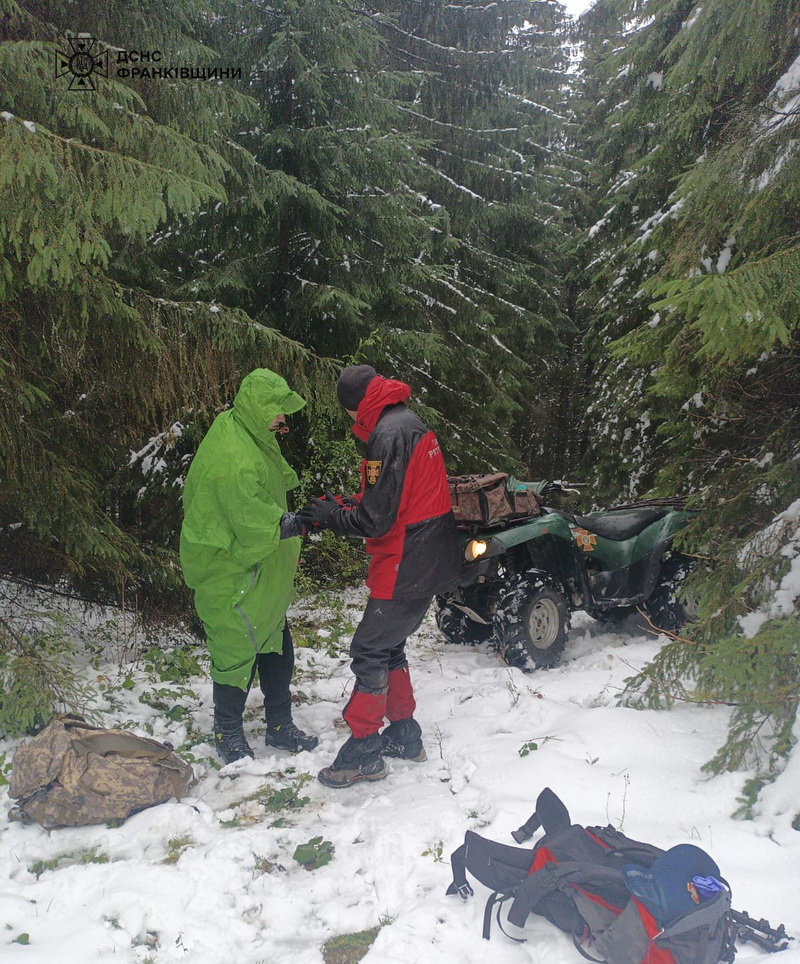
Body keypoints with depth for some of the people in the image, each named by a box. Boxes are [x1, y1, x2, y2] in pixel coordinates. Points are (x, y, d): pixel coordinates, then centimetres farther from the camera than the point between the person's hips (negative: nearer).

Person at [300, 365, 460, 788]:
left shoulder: (388, 435, -20)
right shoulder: (413, 424, 12)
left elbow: (376, 520, -21)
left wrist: (331, 515, -4)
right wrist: (343, 506, 7)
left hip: (407, 567, -10)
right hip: (431, 560, 10)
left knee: (369, 651, -1)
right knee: (388, 647, 19)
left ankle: (363, 752, 8)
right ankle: (404, 734, 30)